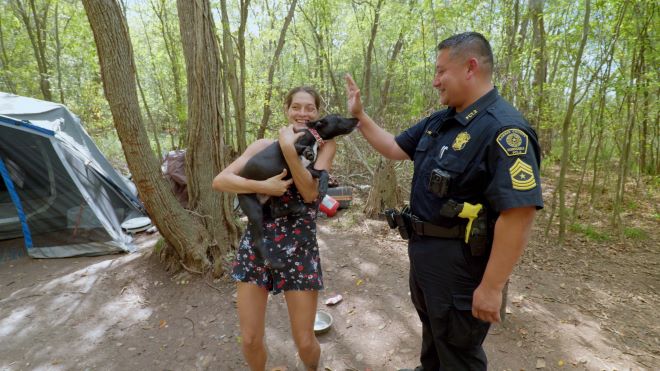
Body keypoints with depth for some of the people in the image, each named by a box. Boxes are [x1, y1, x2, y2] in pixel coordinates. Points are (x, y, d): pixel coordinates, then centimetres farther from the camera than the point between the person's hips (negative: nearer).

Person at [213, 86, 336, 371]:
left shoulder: (325, 145, 1)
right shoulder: (264, 145, 3)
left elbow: (310, 192, -14)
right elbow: (219, 181, -6)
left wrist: (289, 149, -22)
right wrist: (263, 186, -19)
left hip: (299, 250, -1)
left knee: (305, 342, 9)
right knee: (250, 340, 9)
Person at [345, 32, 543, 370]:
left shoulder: (503, 130, -25)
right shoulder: (439, 122, 4)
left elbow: (519, 214, -29)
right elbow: (396, 148, 15)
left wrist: (491, 288, -25)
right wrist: (359, 115, 9)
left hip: (458, 263, -8)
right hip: (423, 252, 9)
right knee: (432, 332, 32)